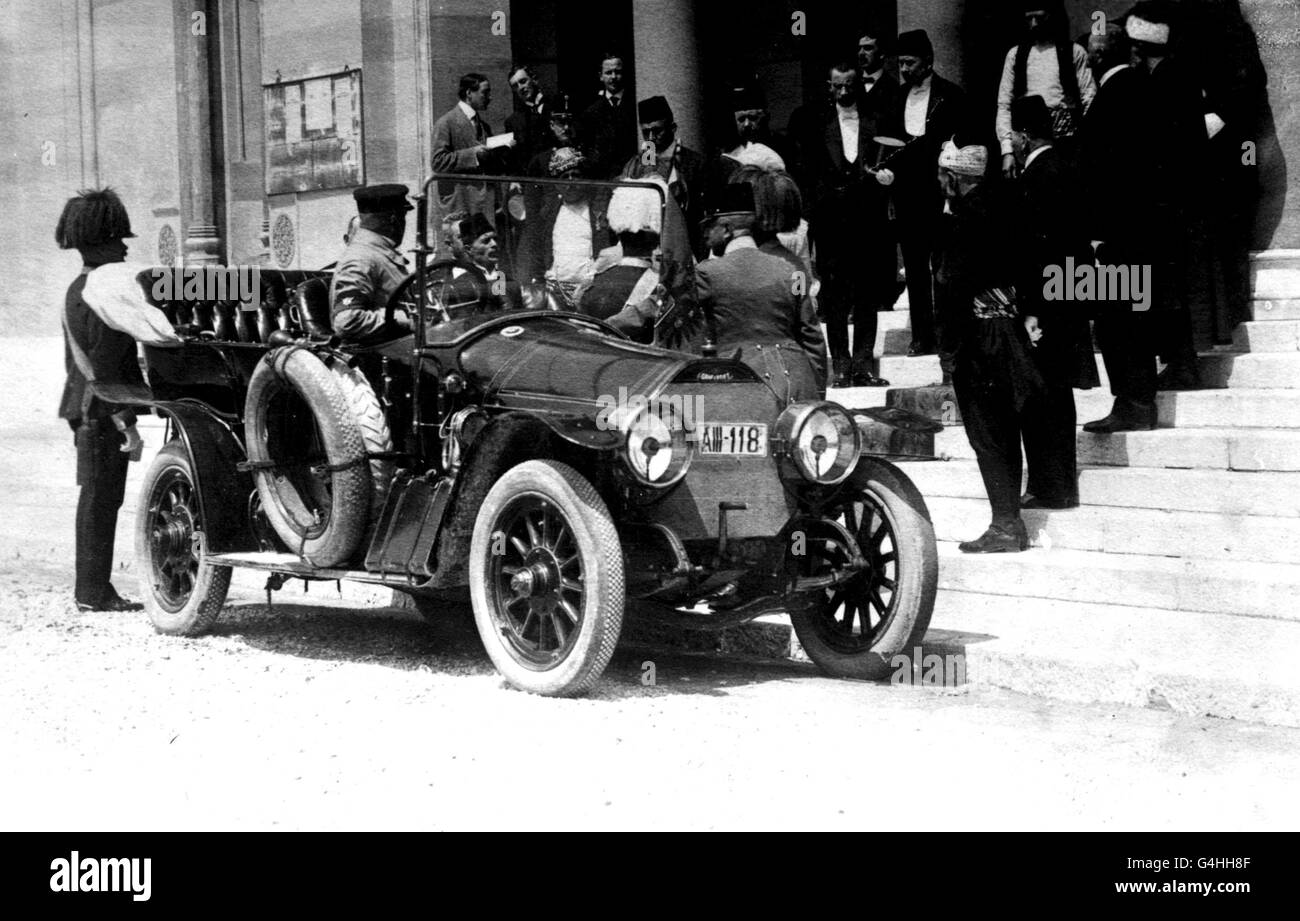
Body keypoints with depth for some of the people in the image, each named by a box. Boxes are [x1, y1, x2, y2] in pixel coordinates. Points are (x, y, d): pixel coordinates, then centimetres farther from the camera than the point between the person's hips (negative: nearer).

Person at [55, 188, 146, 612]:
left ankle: (90, 588, 20)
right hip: (101, 411, -10)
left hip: (84, 405, 10)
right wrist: (126, 421, -20)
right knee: (101, 499, -6)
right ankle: (94, 592, -2)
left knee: (96, 498, 14)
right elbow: (105, 366, -21)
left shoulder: (77, 289, 16)